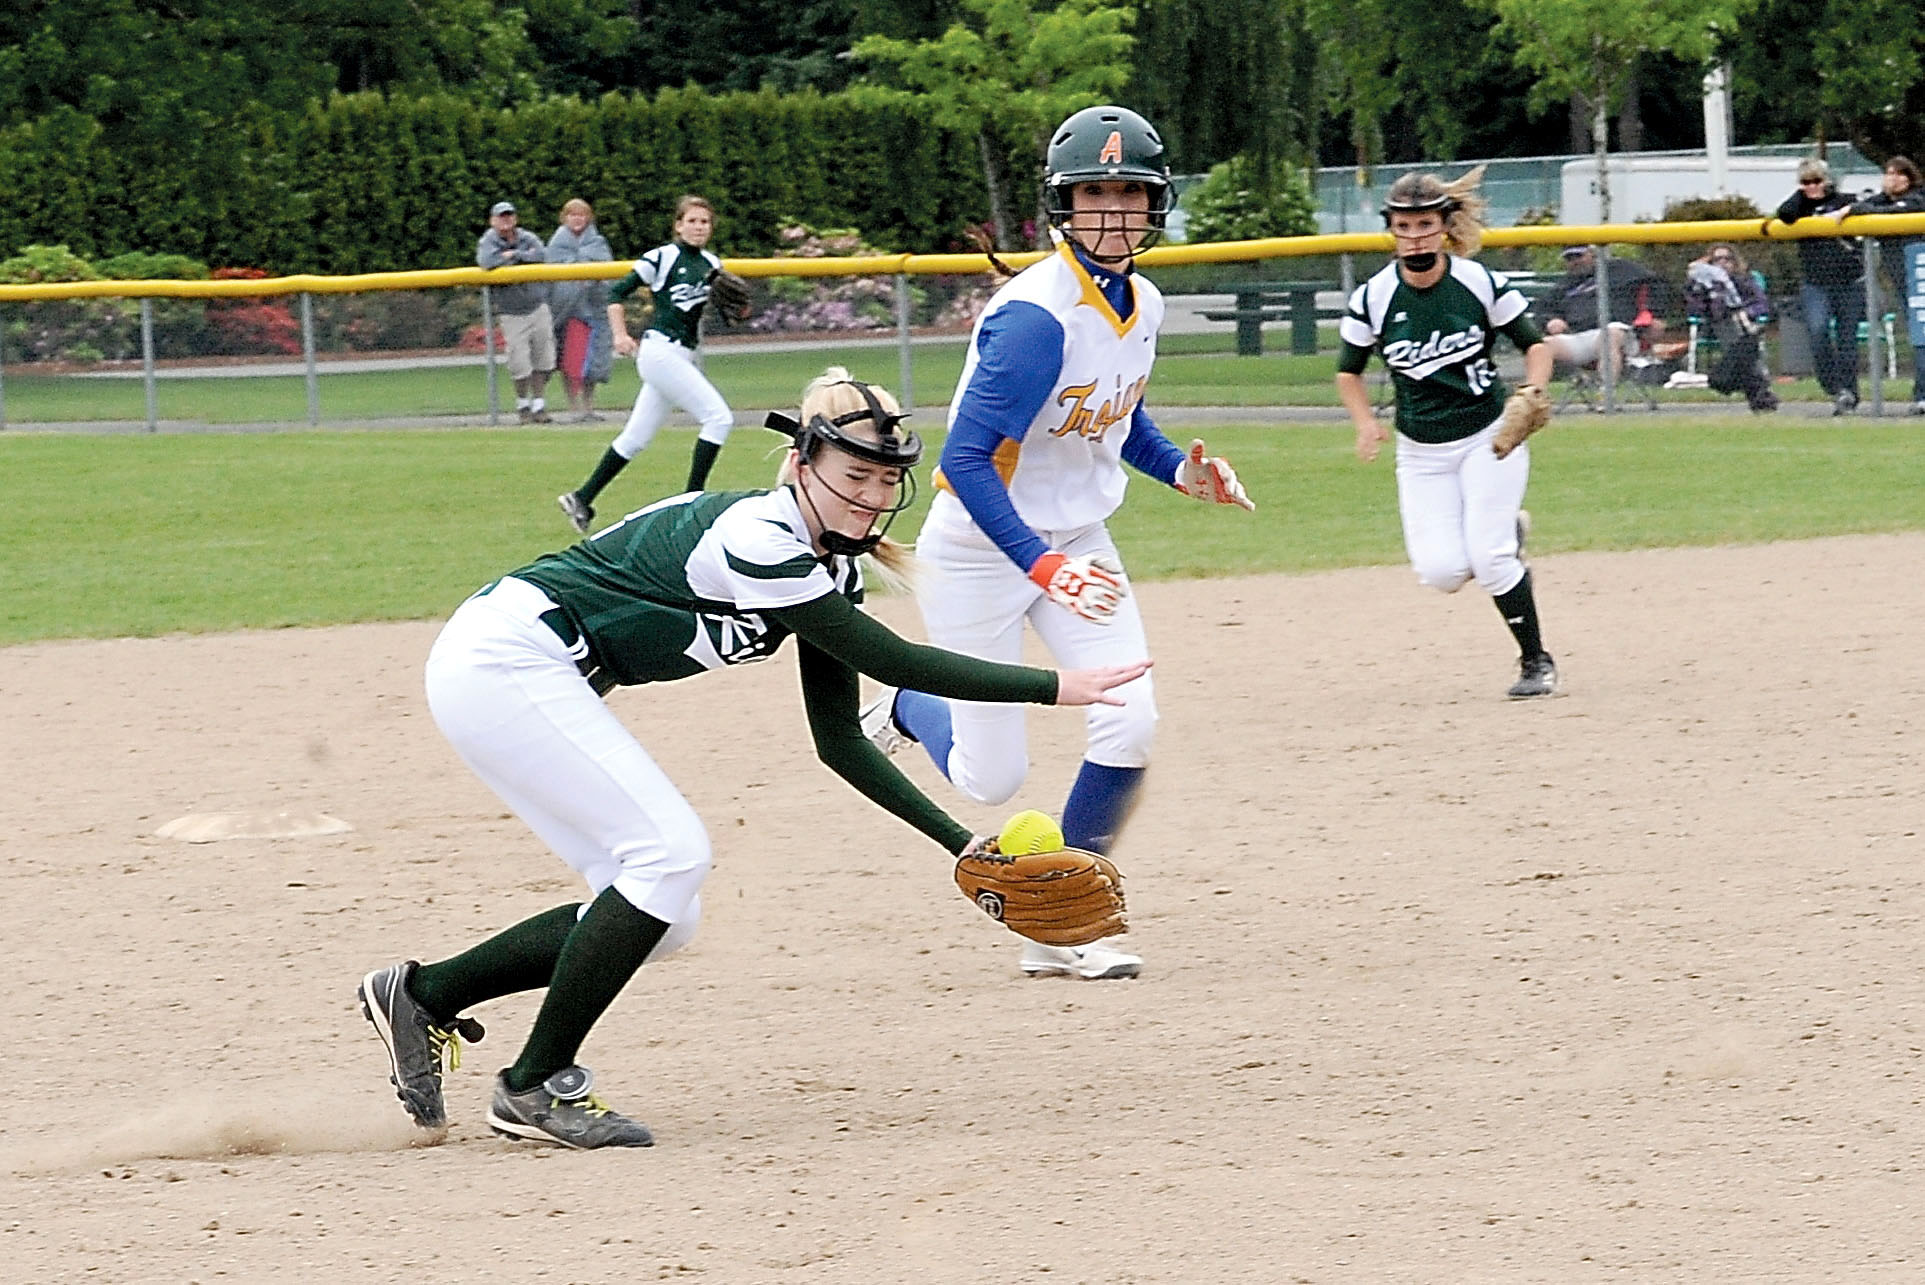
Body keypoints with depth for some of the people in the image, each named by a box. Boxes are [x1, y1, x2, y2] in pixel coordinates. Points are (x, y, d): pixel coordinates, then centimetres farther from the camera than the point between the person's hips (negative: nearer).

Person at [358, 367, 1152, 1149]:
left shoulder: (828, 567, 6)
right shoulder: (755, 538, -24)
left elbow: (840, 742, 9)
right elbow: (890, 662, -24)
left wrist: (961, 844, 2)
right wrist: (1054, 689, -23)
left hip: (541, 685, 10)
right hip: (501, 663, -10)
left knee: (662, 917, 4)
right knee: (670, 852, -17)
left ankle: (423, 996, 15)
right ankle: (534, 1090, -7)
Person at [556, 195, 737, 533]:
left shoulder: (712, 265, 13)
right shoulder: (662, 257, -5)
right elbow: (617, 292, -3)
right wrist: (620, 334, -15)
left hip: (683, 356, 7)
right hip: (660, 349, -7)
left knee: (636, 438, 10)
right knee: (719, 417, -14)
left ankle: (582, 499, 17)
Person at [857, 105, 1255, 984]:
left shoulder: (1142, 304, -1)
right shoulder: (1036, 316, -27)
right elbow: (965, 460, -31)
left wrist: (1182, 472, -2)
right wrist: (1044, 566, -40)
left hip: (1076, 541, 7)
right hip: (981, 547, -7)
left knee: (1128, 725, -12)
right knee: (991, 778, -1)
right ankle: (906, 706, 35)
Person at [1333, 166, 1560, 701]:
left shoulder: (1480, 283, -12)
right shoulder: (1373, 299, -9)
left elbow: (1534, 343, 0)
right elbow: (1348, 372, 5)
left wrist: (1533, 392, -19)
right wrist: (1366, 423, -13)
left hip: (1489, 437, -2)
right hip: (1421, 451, 2)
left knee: (1490, 560, -13)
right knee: (1442, 572, -9)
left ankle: (1536, 661, 9)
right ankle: (1505, 533, 25)